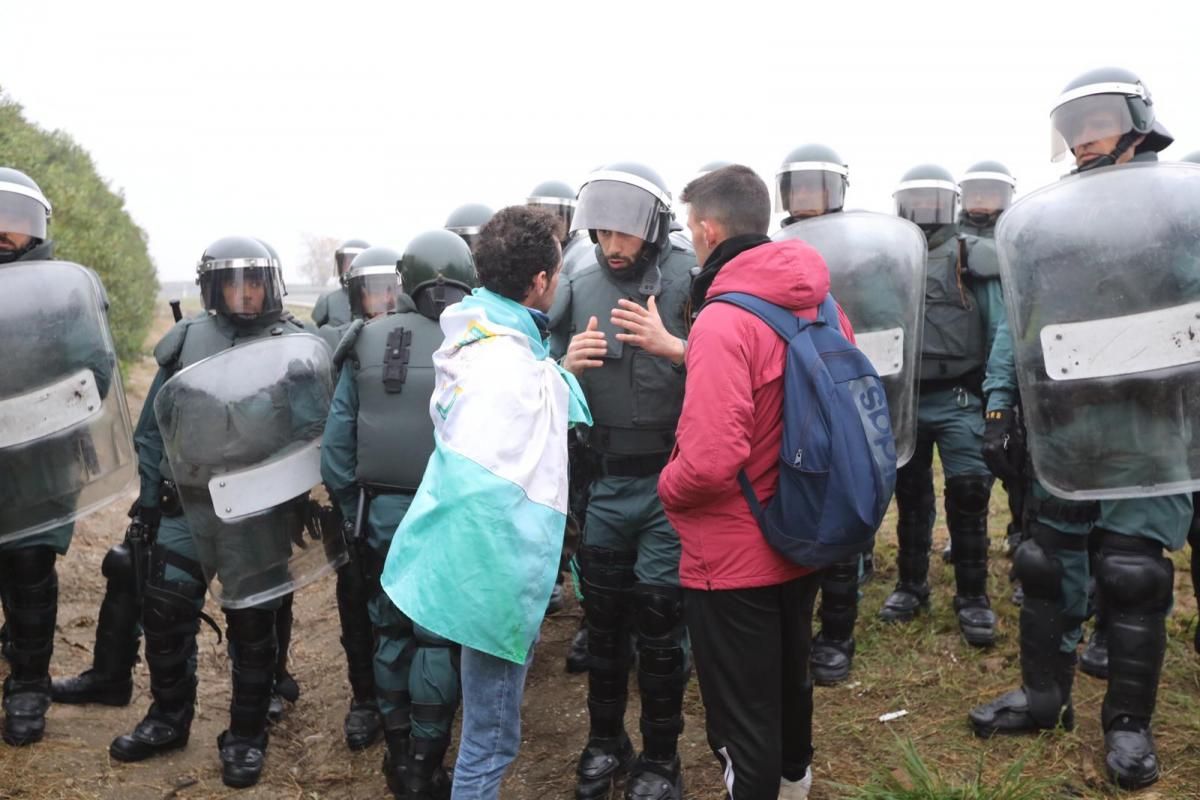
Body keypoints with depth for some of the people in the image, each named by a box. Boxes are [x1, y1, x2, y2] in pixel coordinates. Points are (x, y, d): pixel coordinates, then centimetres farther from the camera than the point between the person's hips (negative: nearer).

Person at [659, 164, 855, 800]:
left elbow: (711, 461, -33)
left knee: (741, 712, 9)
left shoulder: (722, 322, -26)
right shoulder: (822, 306, 0)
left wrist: (666, 485, -12)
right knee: (789, 672, 30)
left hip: (733, 557, -9)